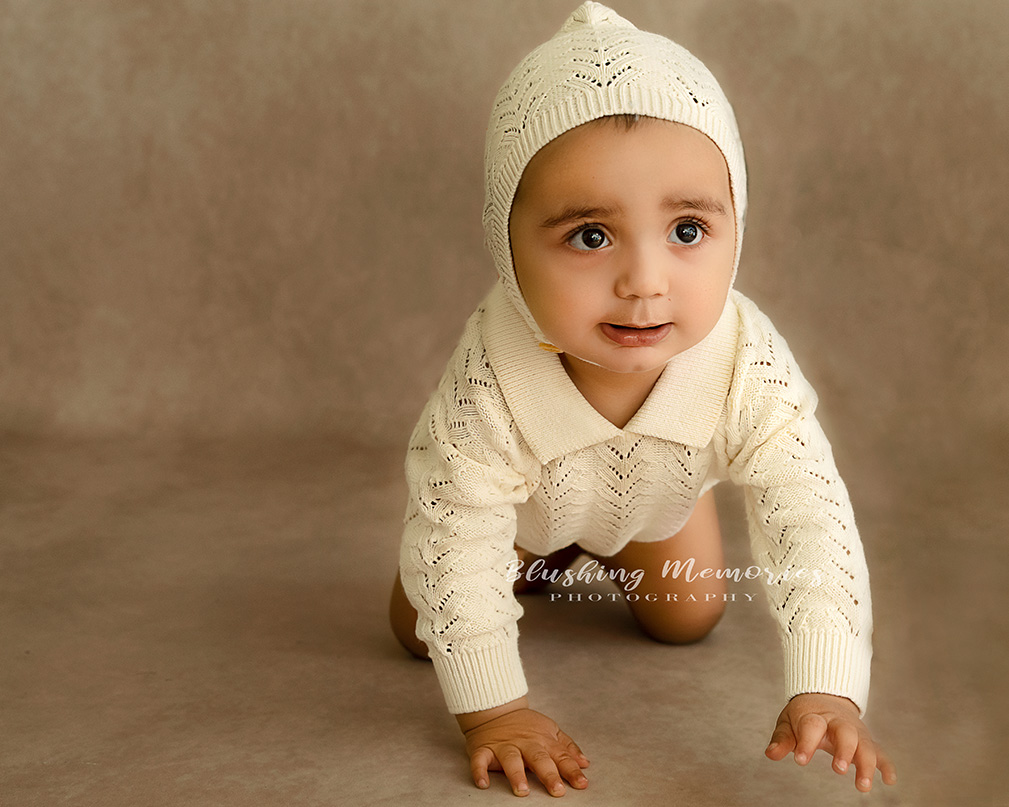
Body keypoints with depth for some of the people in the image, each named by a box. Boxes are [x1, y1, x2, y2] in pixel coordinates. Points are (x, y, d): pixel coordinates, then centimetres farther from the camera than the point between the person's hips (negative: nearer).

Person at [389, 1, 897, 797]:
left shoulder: (750, 368, -42)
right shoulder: (491, 383, -47)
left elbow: (812, 522, -40)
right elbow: (454, 542, -36)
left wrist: (827, 692, -51)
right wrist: (493, 710, -34)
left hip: (660, 497, 2)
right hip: (524, 500, -1)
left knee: (688, 620, 14)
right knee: (421, 630, 6)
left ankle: (610, 558, 45)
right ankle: (541, 556, 35)